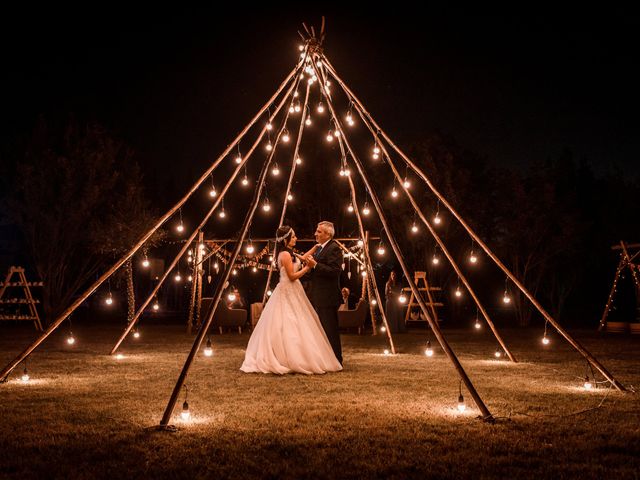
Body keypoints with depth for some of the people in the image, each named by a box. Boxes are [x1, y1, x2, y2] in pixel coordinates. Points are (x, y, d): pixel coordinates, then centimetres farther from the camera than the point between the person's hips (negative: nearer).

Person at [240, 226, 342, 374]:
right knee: (289, 326, -8)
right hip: (288, 293, -10)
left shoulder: (287, 253, 14)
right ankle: (293, 361, -5)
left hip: (289, 292, 10)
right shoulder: (285, 254, -16)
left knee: (284, 326, 9)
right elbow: (292, 276, -18)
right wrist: (308, 267, -13)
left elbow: (302, 258, 26)